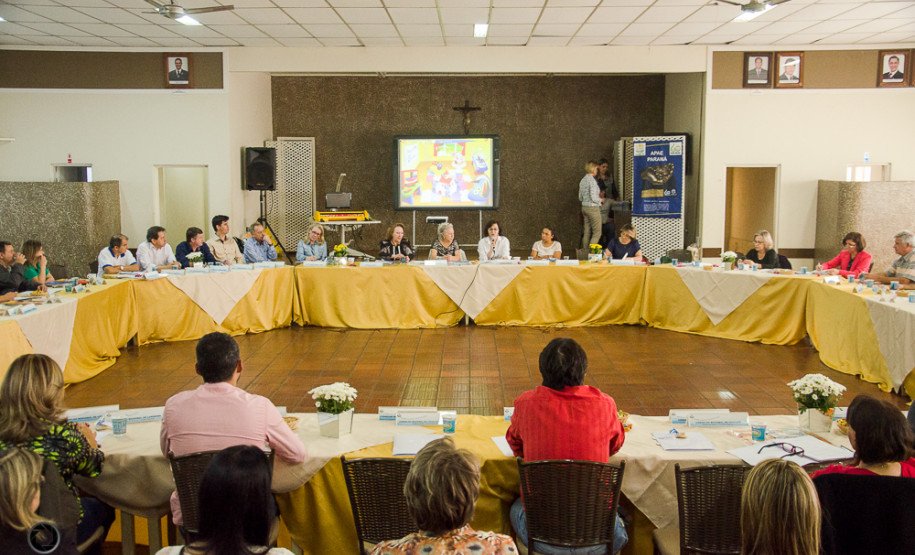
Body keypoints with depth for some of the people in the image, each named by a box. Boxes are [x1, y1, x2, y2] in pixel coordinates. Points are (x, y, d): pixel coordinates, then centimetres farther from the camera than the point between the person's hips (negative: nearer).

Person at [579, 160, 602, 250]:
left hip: (584, 207, 9)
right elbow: (594, 198, -20)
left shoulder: (582, 180, 9)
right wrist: (601, 200, -1)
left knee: (587, 232, 11)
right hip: (593, 208, -9)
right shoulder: (592, 180, -16)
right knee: (597, 232, -3)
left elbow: (580, 198, 15)